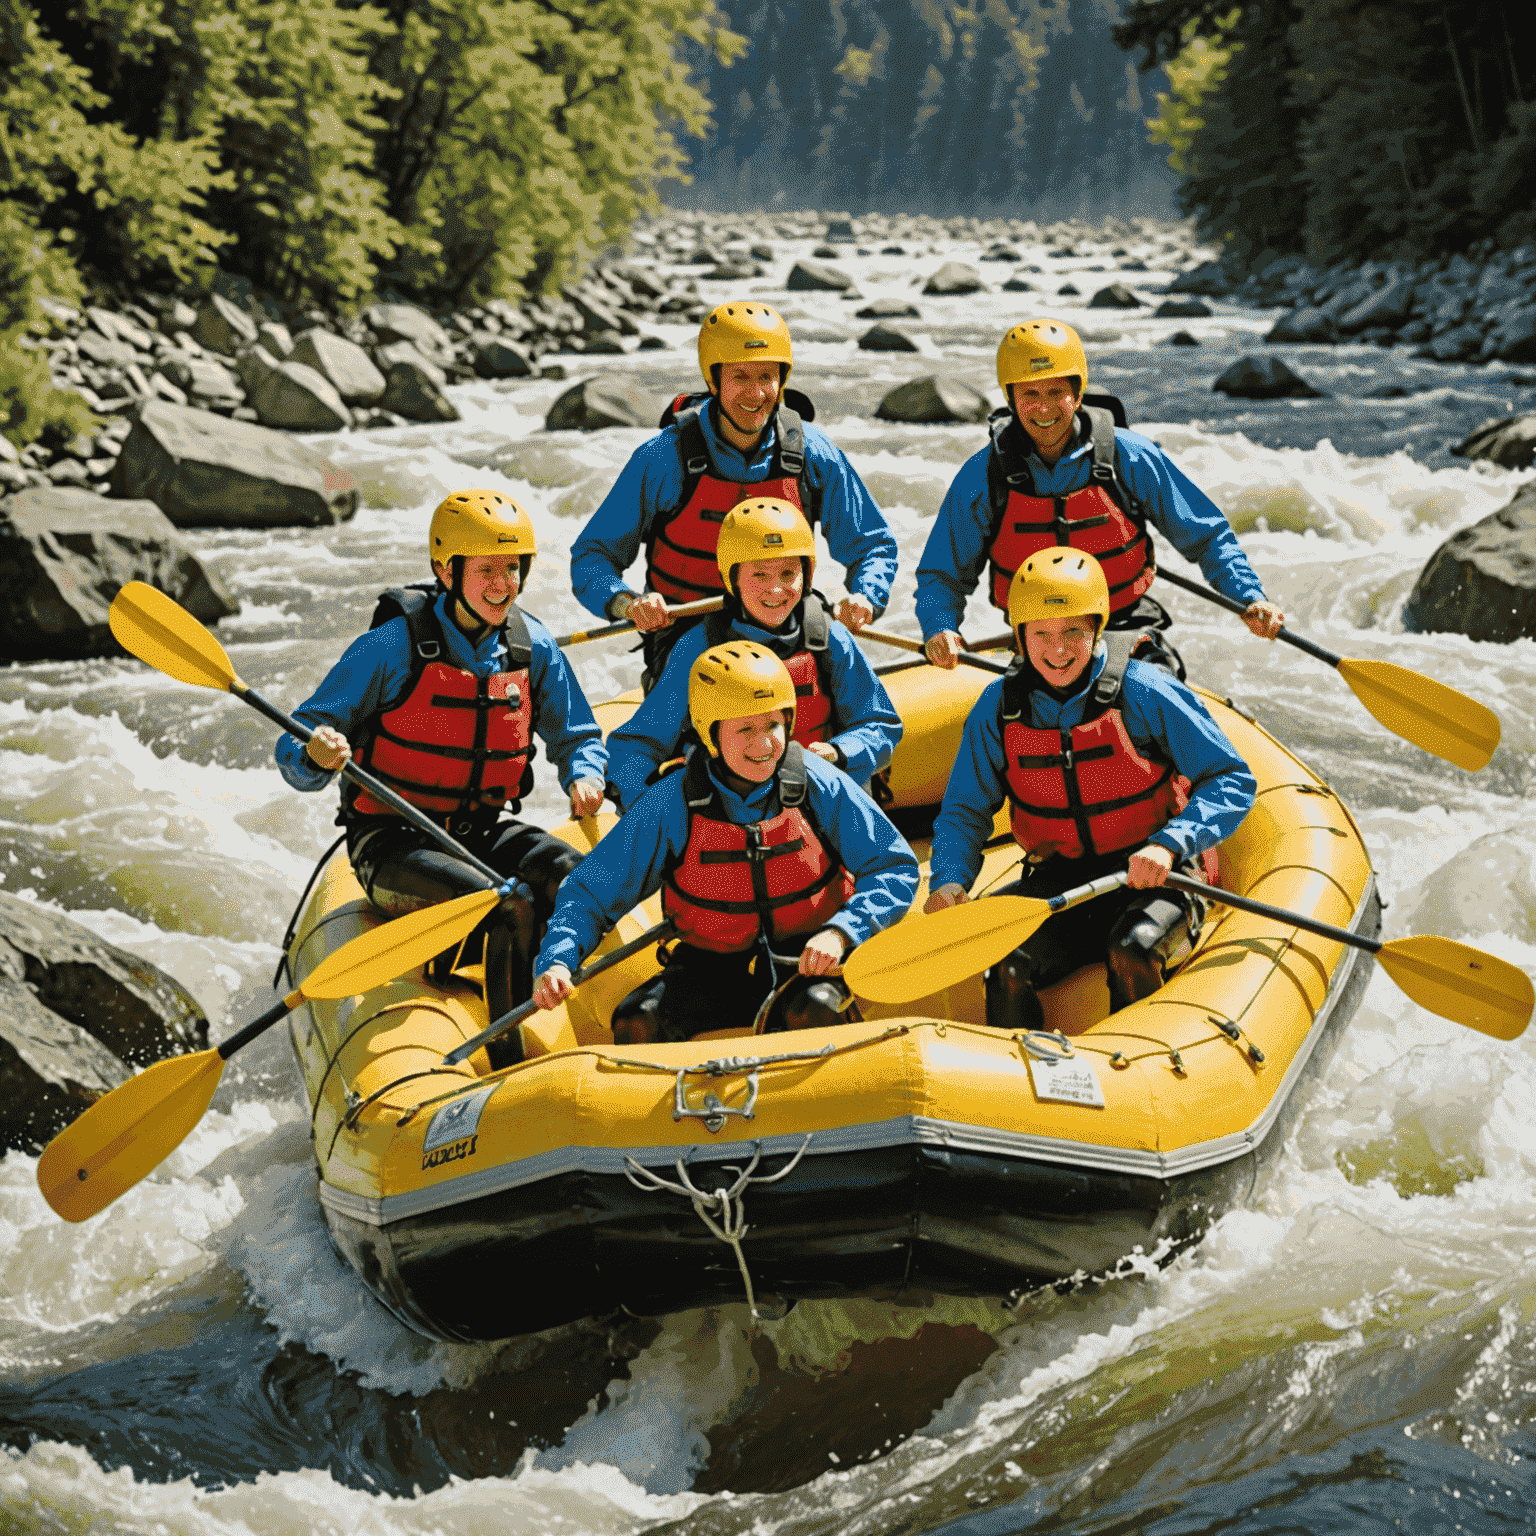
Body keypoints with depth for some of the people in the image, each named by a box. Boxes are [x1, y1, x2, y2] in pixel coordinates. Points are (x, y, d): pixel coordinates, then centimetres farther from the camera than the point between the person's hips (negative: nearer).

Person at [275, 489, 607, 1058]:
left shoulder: (532, 647, 2)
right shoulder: (394, 647, -12)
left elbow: (578, 737, 15)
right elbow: (293, 751, -11)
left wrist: (584, 775, -9)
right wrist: (317, 755, -35)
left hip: (485, 830, 5)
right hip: (393, 839, -5)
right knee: (509, 905, -31)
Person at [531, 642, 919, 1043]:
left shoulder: (820, 787, -10)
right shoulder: (670, 807, -10)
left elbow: (897, 868, -6)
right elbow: (589, 893, -5)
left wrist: (839, 933, -22)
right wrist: (556, 961, -24)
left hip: (809, 961, -1)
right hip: (712, 967, 1)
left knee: (813, 1012, -34)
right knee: (635, 1025, -22)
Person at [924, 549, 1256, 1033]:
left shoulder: (1142, 693, -13)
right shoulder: (998, 708, -3)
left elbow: (1233, 781, -9)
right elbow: (964, 811, 5)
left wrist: (1169, 844, -25)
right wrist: (949, 882, -16)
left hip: (1151, 877, -3)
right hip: (1060, 880, 3)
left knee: (1132, 954, -33)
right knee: (1002, 964, -24)